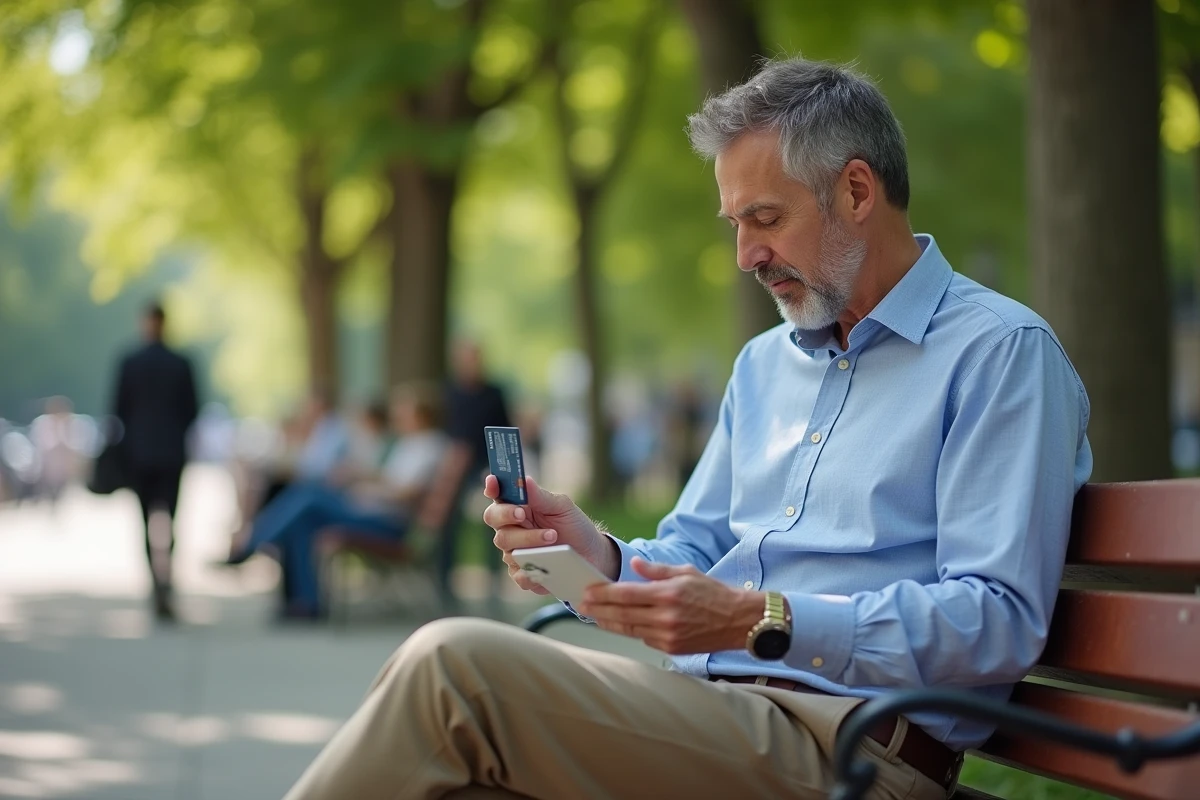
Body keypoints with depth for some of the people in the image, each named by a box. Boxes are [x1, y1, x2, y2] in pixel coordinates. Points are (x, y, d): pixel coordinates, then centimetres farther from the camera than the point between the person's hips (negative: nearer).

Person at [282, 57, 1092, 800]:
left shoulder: (999, 350, -2)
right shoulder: (766, 363, 25)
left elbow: (1001, 621, -13)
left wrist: (764, 620, -21)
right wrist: (601, 554, 2)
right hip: (705, 709, 7)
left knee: (455, 663, -24)